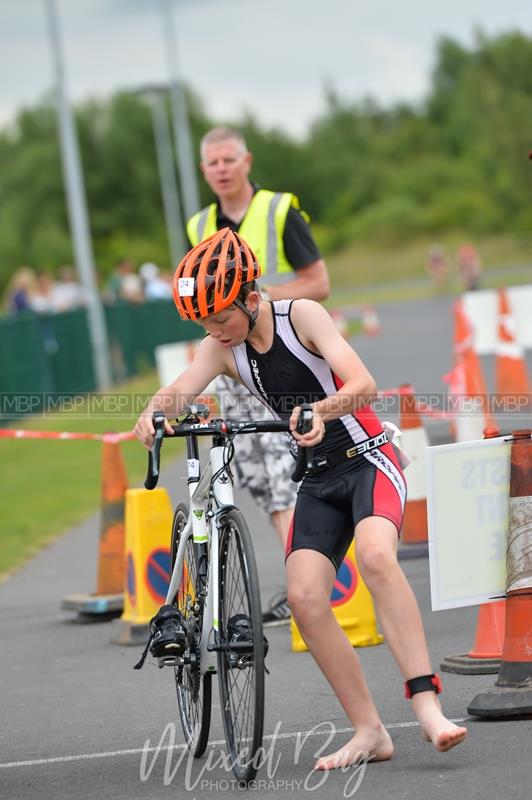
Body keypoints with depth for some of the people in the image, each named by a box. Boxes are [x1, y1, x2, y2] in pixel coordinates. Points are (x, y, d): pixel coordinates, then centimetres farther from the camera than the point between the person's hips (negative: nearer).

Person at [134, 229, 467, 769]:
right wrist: (154, 412, -38)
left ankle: (425, 702, -36)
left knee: (375, 555, -34)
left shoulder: (302, 316, -15)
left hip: (368, 460, -5)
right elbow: (180, 391, -15)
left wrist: (322, 410, -47)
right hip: (318, 480, 6)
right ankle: (369, 733, -7)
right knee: (304, 598, -14)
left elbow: (364, 385, -26)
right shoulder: (222, 348, 0)